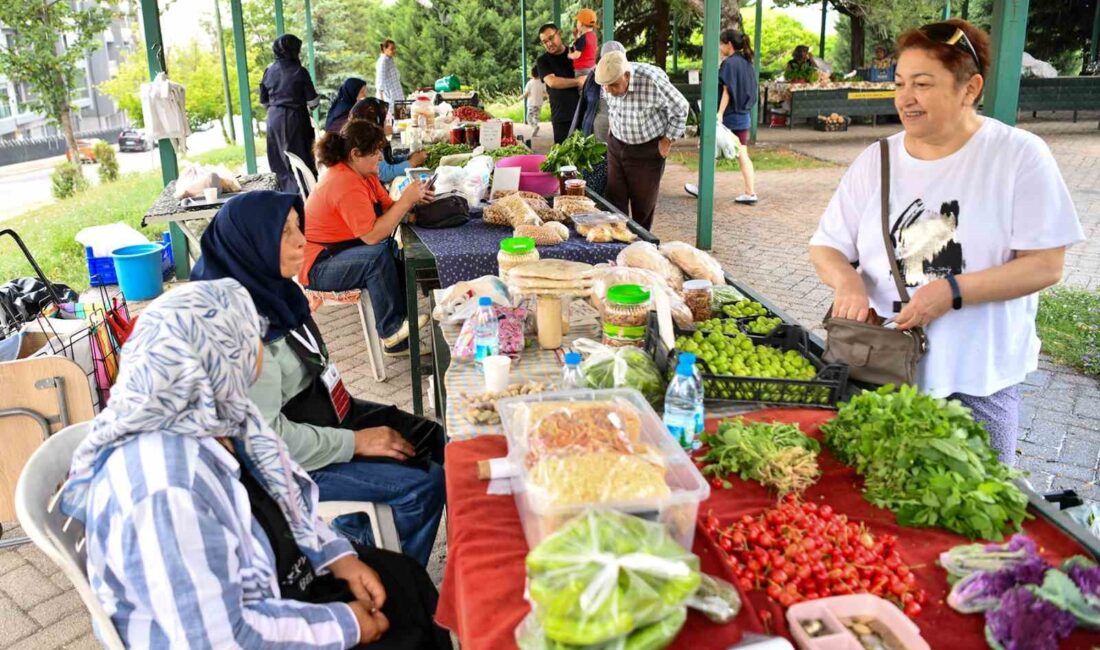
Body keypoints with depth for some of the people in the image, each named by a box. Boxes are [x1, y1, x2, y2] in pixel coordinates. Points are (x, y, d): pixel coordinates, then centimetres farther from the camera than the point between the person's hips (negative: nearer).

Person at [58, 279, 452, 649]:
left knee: (407, 582, 9)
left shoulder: (211, 412, -10)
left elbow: (283, 494, 7)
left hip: (274, 575, 8)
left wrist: (338, 555, -3)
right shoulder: (168, 491, -36)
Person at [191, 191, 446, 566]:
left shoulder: (275, 290, -2)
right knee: (425, 485, -13)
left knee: (431, 439, 9)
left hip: (317, 411, 9)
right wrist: (354, 442, -20)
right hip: (286, 462, -9)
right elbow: (268, 434, -27)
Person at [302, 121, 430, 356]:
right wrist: (405, 201, -25)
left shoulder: (363, 173, 4)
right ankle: (391, 331, -16)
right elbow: (372, 235, -29)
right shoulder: (346, 185, -26)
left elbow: (387, 209, 3)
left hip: (341, 251, 10)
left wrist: (411, 200, -16)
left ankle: (400, 341, -2)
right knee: (378, 256, -30)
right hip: (317, 266, -10)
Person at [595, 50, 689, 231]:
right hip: (616, 146, 4)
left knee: (643, 207, 6)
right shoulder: (608, 81, -12)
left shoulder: (652, 81, -28)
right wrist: (614, 132, 14)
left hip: (647, 150, -4)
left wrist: (667, 141, -8)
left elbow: (680, 109, -13)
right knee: (614, 202, 4)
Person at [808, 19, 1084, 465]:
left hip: (978, 380, -2)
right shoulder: (876, 161, 3)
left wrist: (952, 291, -21)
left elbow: (1046, 265, -9)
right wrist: (847, 279, -18)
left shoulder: (1020, 155, -6)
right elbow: (824, 248, 5)